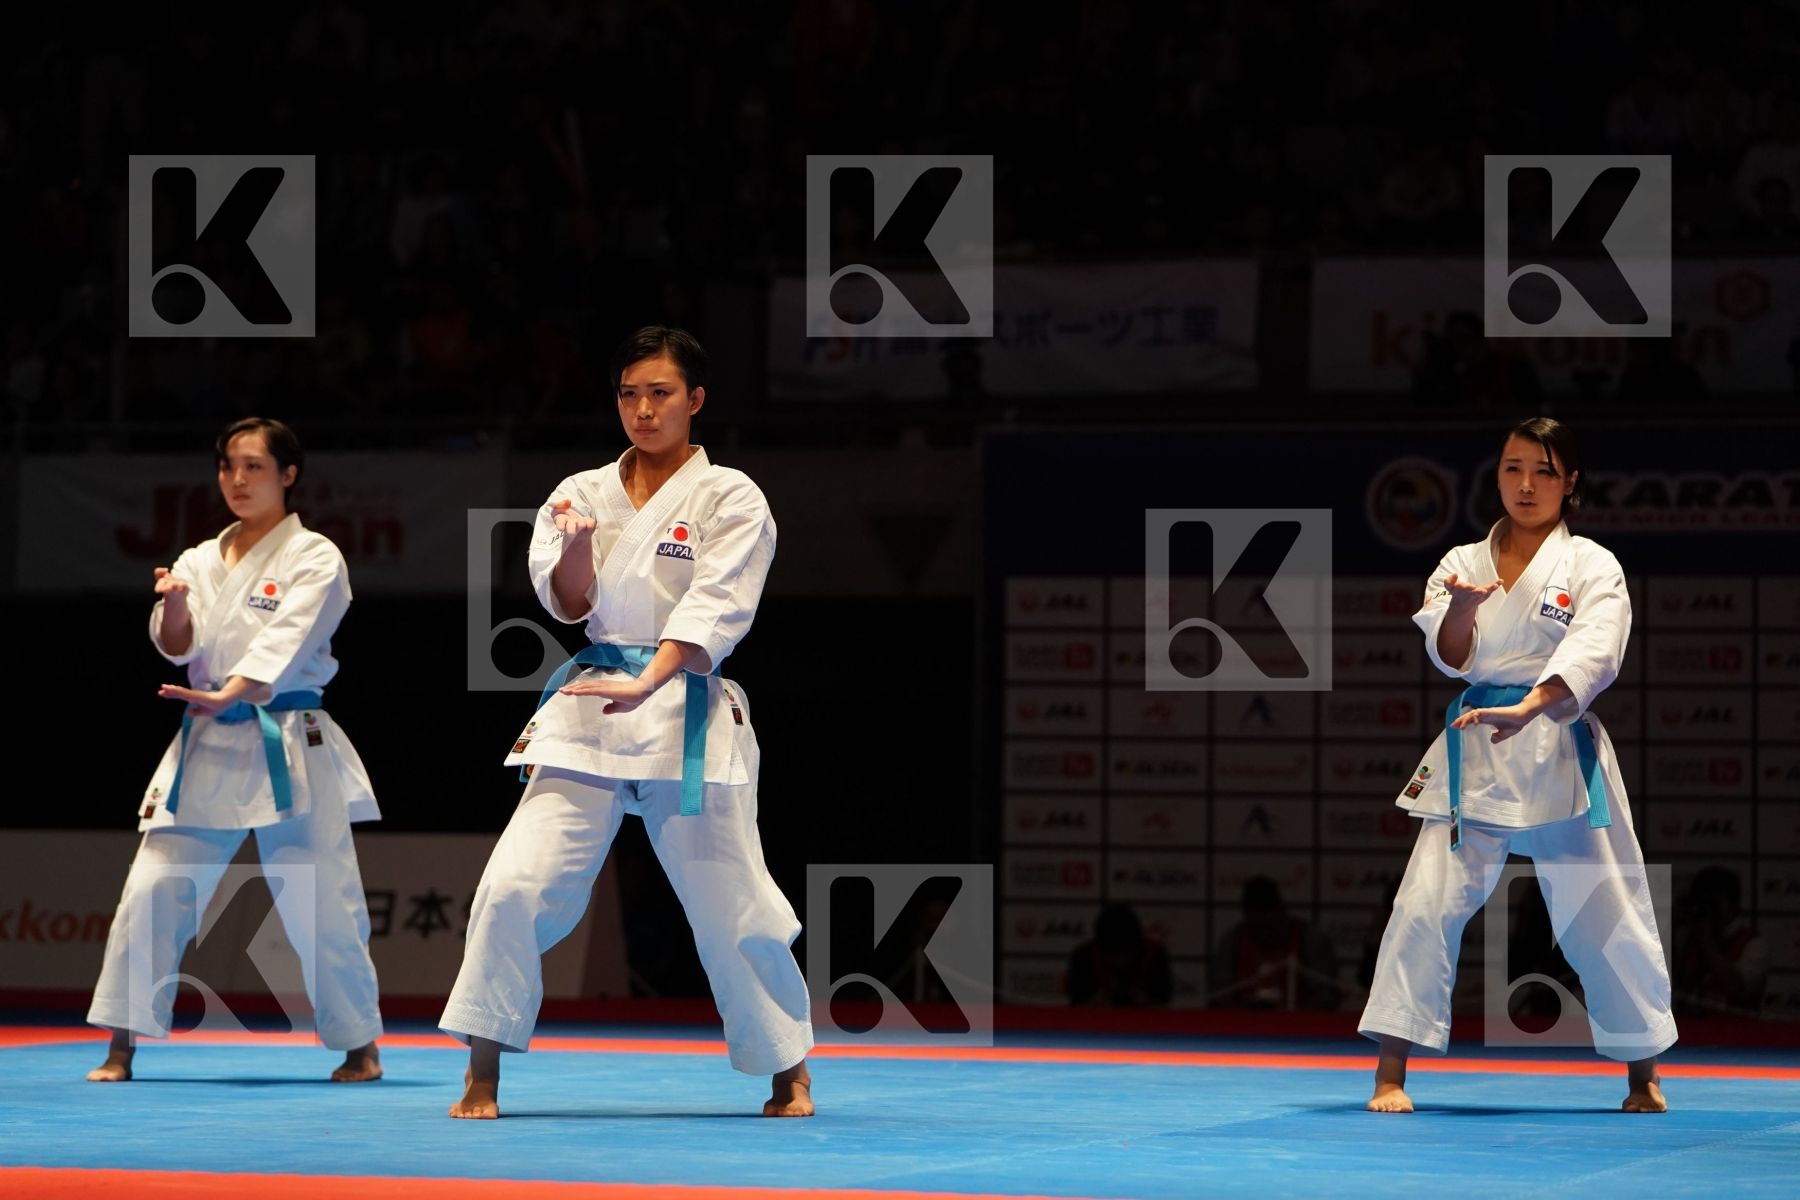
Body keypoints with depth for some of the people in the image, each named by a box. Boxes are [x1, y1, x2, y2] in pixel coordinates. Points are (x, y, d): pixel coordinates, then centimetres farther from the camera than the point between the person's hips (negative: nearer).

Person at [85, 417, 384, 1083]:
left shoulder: (314, 558, -3)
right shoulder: (201, 562, 11)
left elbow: (284, 643, -17)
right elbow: (178, 647, -2)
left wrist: (225, 697, -33)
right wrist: (173, 604, -25)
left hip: (288, 751, -4)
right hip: (206, 751, 4)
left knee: (320, 908, -5)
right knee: (152, 891, -5)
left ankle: (361, 1047, 11)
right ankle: (120, 1049, 1)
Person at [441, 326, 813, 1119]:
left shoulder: (729, 499, -1)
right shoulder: (583, 494, 10)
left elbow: (718, 607, -14)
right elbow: (569, 603, 0)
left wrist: (648, 683, -29)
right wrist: (577, 548, -22)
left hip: (687, 718, -3)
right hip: (586, 714, 3)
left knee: (732, 906, 0)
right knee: (517, 885, -11)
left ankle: (791, 1076, 20)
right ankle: (481, 1079, -3)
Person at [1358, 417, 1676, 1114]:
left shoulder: (1592, 568, 0)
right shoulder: (1463, 564, 9)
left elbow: (1592, 653, -17)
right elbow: (1451, 658, -4)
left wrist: (1527, 711, -34)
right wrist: (1462, 607, -26)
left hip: (1560, 758, -1)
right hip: (1474, 756, 2)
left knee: (1602, 914, 4)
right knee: (1427, 904, -11)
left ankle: (1643, 1075, 24)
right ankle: (1390, 1076, -6)